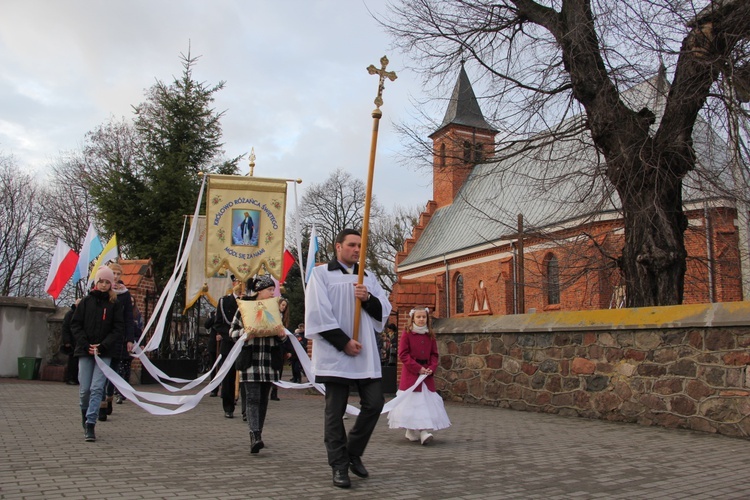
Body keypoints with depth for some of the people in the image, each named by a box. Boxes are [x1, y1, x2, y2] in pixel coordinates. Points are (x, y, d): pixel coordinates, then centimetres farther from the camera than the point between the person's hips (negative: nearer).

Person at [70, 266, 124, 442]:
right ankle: (85, 415, 29)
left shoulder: (115, 304, 4)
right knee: (84, 389, 2)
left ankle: (90, 425, -9)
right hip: (85, 351, 1)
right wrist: (86, 345, -5)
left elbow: (119, 329, 0)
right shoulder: (87, 301, 7)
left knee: (97, 388, -10)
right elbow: (75, 324, 6)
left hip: (104, 353, -1)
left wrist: (103, 345, -10)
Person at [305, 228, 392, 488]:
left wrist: (368, 298, -8)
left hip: (366, 353, 5)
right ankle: (339, 466, 13)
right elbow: (318, 314, -7)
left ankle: (353, 452, 23)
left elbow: (384, 311, 13)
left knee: (374, 404, 2)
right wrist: (343, 342, -12)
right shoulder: (321, 274, 2)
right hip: (335, 353, -4)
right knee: (335, 411, 1)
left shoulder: (368, 277, 16)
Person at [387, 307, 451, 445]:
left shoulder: (430, 335, 8)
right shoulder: (407, 333, -5)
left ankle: (424, 431, 5)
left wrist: (432, 368, -8)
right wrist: (418, 368, -16)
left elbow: (434, 354, 11)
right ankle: (412, 432, 4)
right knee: (411, 401, -2)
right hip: (410, 373, -4)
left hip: (427, 373, 4)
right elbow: (403, 354, -10)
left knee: (427, 401, 0)